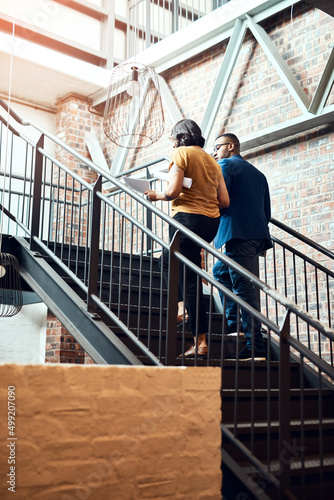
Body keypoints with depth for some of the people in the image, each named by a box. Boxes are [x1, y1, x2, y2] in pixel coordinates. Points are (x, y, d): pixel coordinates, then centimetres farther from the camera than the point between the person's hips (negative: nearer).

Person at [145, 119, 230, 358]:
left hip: (188, 217, -8)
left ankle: (200, 342, -9)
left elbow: (173, 191, -14)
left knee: (190, 280, -7)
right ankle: (187, 310, 23)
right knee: (169, 261, 26)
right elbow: (224, 201, 11)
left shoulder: (181, 153, -1)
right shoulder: (212, 160, 18)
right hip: (212, 222, 8)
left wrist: (157, 195, 6)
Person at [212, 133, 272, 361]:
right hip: (258, 235, 9)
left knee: (244, 288, -9)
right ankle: (235, 323, 20)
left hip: (239, 233, -9)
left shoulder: (226, 164, 1)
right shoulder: (257, 173, 24)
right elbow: (267, 212, 21)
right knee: (221, 272, 24)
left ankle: (255, 348, -11)